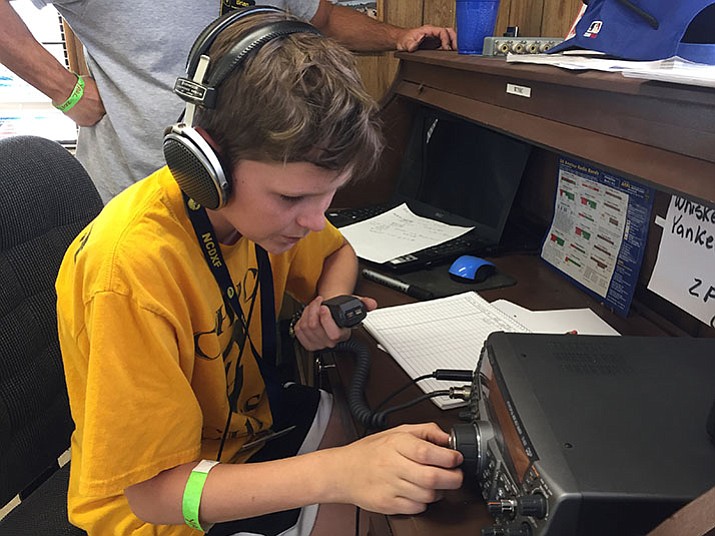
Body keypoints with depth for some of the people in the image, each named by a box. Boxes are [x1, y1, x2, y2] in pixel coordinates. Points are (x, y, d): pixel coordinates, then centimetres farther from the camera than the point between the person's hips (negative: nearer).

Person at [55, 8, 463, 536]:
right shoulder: (133, 272, -34)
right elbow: (154, 490, -29)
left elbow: (338, 253, 9)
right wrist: (336, 474, -41)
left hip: (244, 418, 6)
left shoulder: (265, 201, -13)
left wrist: (331, 302, -14)